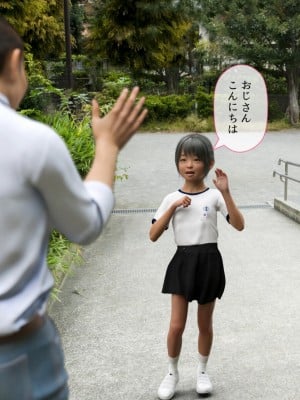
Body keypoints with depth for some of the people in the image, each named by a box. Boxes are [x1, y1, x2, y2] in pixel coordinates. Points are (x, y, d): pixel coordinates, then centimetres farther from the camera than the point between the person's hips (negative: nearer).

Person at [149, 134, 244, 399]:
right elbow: (153, 235, -6)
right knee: (176, 325, 1)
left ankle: (202, 371, 33)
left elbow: (239, 225, -14)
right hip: (183, 262, 1)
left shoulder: (214, 196, -4)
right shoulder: (172, 198, 0)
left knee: (205, 325, 13)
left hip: (209, 262, 0)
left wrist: (226, 193, -23)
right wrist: (173, 207, -16)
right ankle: (172, 372, 23)